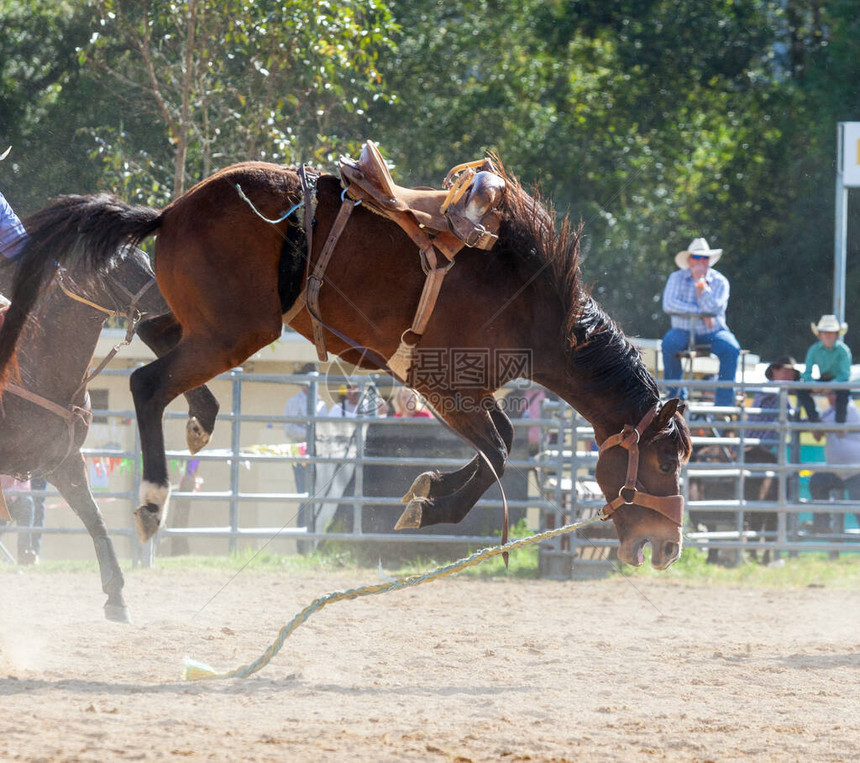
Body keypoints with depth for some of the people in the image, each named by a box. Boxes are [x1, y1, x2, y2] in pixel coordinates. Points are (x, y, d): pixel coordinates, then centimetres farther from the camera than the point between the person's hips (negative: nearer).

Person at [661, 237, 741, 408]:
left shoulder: (719, 281, 0)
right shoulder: (677, 278, 1)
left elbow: (713, 308, -17)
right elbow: (669, 304, -15)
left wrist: (701, 281, -17)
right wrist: (701, 313, -17)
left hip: (712, 332, 0)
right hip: (684, 331, 0)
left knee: (731, 348, -29)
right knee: (669, 343, -32)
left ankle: (723, 401, -25)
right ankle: (676, 395, -19)